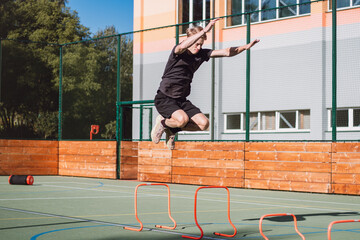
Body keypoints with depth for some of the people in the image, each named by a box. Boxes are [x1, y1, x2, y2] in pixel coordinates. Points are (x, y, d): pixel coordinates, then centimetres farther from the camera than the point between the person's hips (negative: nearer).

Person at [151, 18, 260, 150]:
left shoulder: (201, 54, 4)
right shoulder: (178, 52, -12)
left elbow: (226, 52, -2)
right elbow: (182, 46, -39)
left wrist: (245, 47, -19)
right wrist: (204, 31, -44)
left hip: (181, 100, 7)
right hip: (164, 98, -7)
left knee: (203, 124, -8)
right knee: (183, 119, -33)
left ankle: (172, 129, 13)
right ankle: (162, 123, 1)